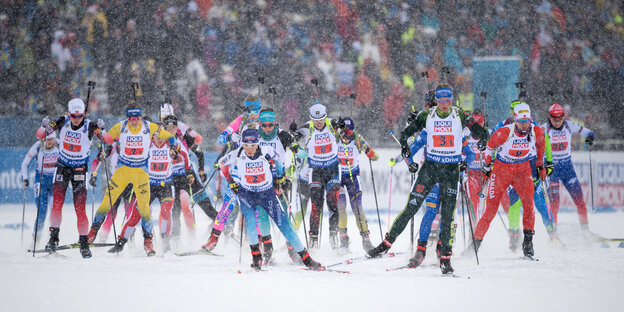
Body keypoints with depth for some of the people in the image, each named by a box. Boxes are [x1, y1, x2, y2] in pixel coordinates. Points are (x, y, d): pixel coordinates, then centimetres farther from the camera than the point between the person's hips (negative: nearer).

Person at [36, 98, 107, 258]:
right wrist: (45, 126, -25)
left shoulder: (89, 126, -14)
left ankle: (84, 243, -2)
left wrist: (101, 130, -39)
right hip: (62, 167, 2)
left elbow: (109, 139, -20)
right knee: (57, 203, -11)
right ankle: (54, 237, -1)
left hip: (80, 170, -2)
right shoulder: (63, 122, -8)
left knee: (80, 208, -9)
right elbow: (40, 135, -3)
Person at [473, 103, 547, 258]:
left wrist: (541, 165, 20)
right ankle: (476, 241, 10)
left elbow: (540, 145, 11)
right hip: (502, 168, -2)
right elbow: (490, 146, -4)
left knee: (528, 202, -20)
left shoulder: (536, 132, -13)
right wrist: (487, 166, 8)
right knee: (491, 208, -3)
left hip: (523, 170, 2)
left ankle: (528, 241, -13)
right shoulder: (504, 133, -23)